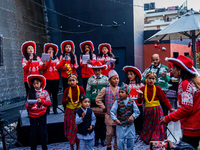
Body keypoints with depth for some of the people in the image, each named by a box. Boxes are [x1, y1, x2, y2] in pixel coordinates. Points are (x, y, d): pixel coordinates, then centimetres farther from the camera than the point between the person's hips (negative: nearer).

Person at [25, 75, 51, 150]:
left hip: (42, 115, -1)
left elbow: (49, 102, -6)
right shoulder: (30, 93, 0)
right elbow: (26, 104, 1)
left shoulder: (44, 92, -3)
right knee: (33, 132, 11)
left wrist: (42, 101, -21)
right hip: (33, 115, 1)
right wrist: (28, 106, -21)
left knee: (43, 131, 8)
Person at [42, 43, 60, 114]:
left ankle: (55, 109, 10)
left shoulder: (56, 58, 15)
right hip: (47, 78, -2)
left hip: (55, 78, 2)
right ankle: (47, 109, 2)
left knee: (55, 94, 3)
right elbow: (43, 68, -9)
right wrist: (49, 58, -12)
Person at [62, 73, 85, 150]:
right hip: (69, 112, 1)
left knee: (78, 128, 3)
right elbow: (63, 102, 1)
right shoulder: (67, 90, -3)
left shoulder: (81, 89, -6)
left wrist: (79, 101, -16)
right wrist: (67, 99, -19)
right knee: (70, 129, 7)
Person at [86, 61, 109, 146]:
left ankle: (103, 138, 19)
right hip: (93, 102, 0)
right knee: (95, 121, 6)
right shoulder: (90, 79, 3)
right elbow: (88, 92, 2)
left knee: (102, 122, 4)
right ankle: (96, 139, 19)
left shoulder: (105, 78, 3)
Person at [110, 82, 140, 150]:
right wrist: (115, 119, -26)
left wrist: (133, 116, -23)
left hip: (130, 125, 1)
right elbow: (112, 111, -12)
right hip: (120, 125, -1)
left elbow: (137, 111, -5)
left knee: (131, 140, 10)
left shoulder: (132, 102, -2)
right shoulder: (117, 102, -6)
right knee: (120, 141, 2)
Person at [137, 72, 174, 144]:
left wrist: (170, 108, -12)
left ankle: (157, 140, 13)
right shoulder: (143, 89, 0)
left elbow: (164, 99, -5)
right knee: (148, 126, 11)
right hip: (147, 110, 2)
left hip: (157, 110, -1)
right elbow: (139, 101, -1)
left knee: (157, 126, 3)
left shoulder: (157, 88, -6)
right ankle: (147, 140, 25)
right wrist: (141, 95, -20)